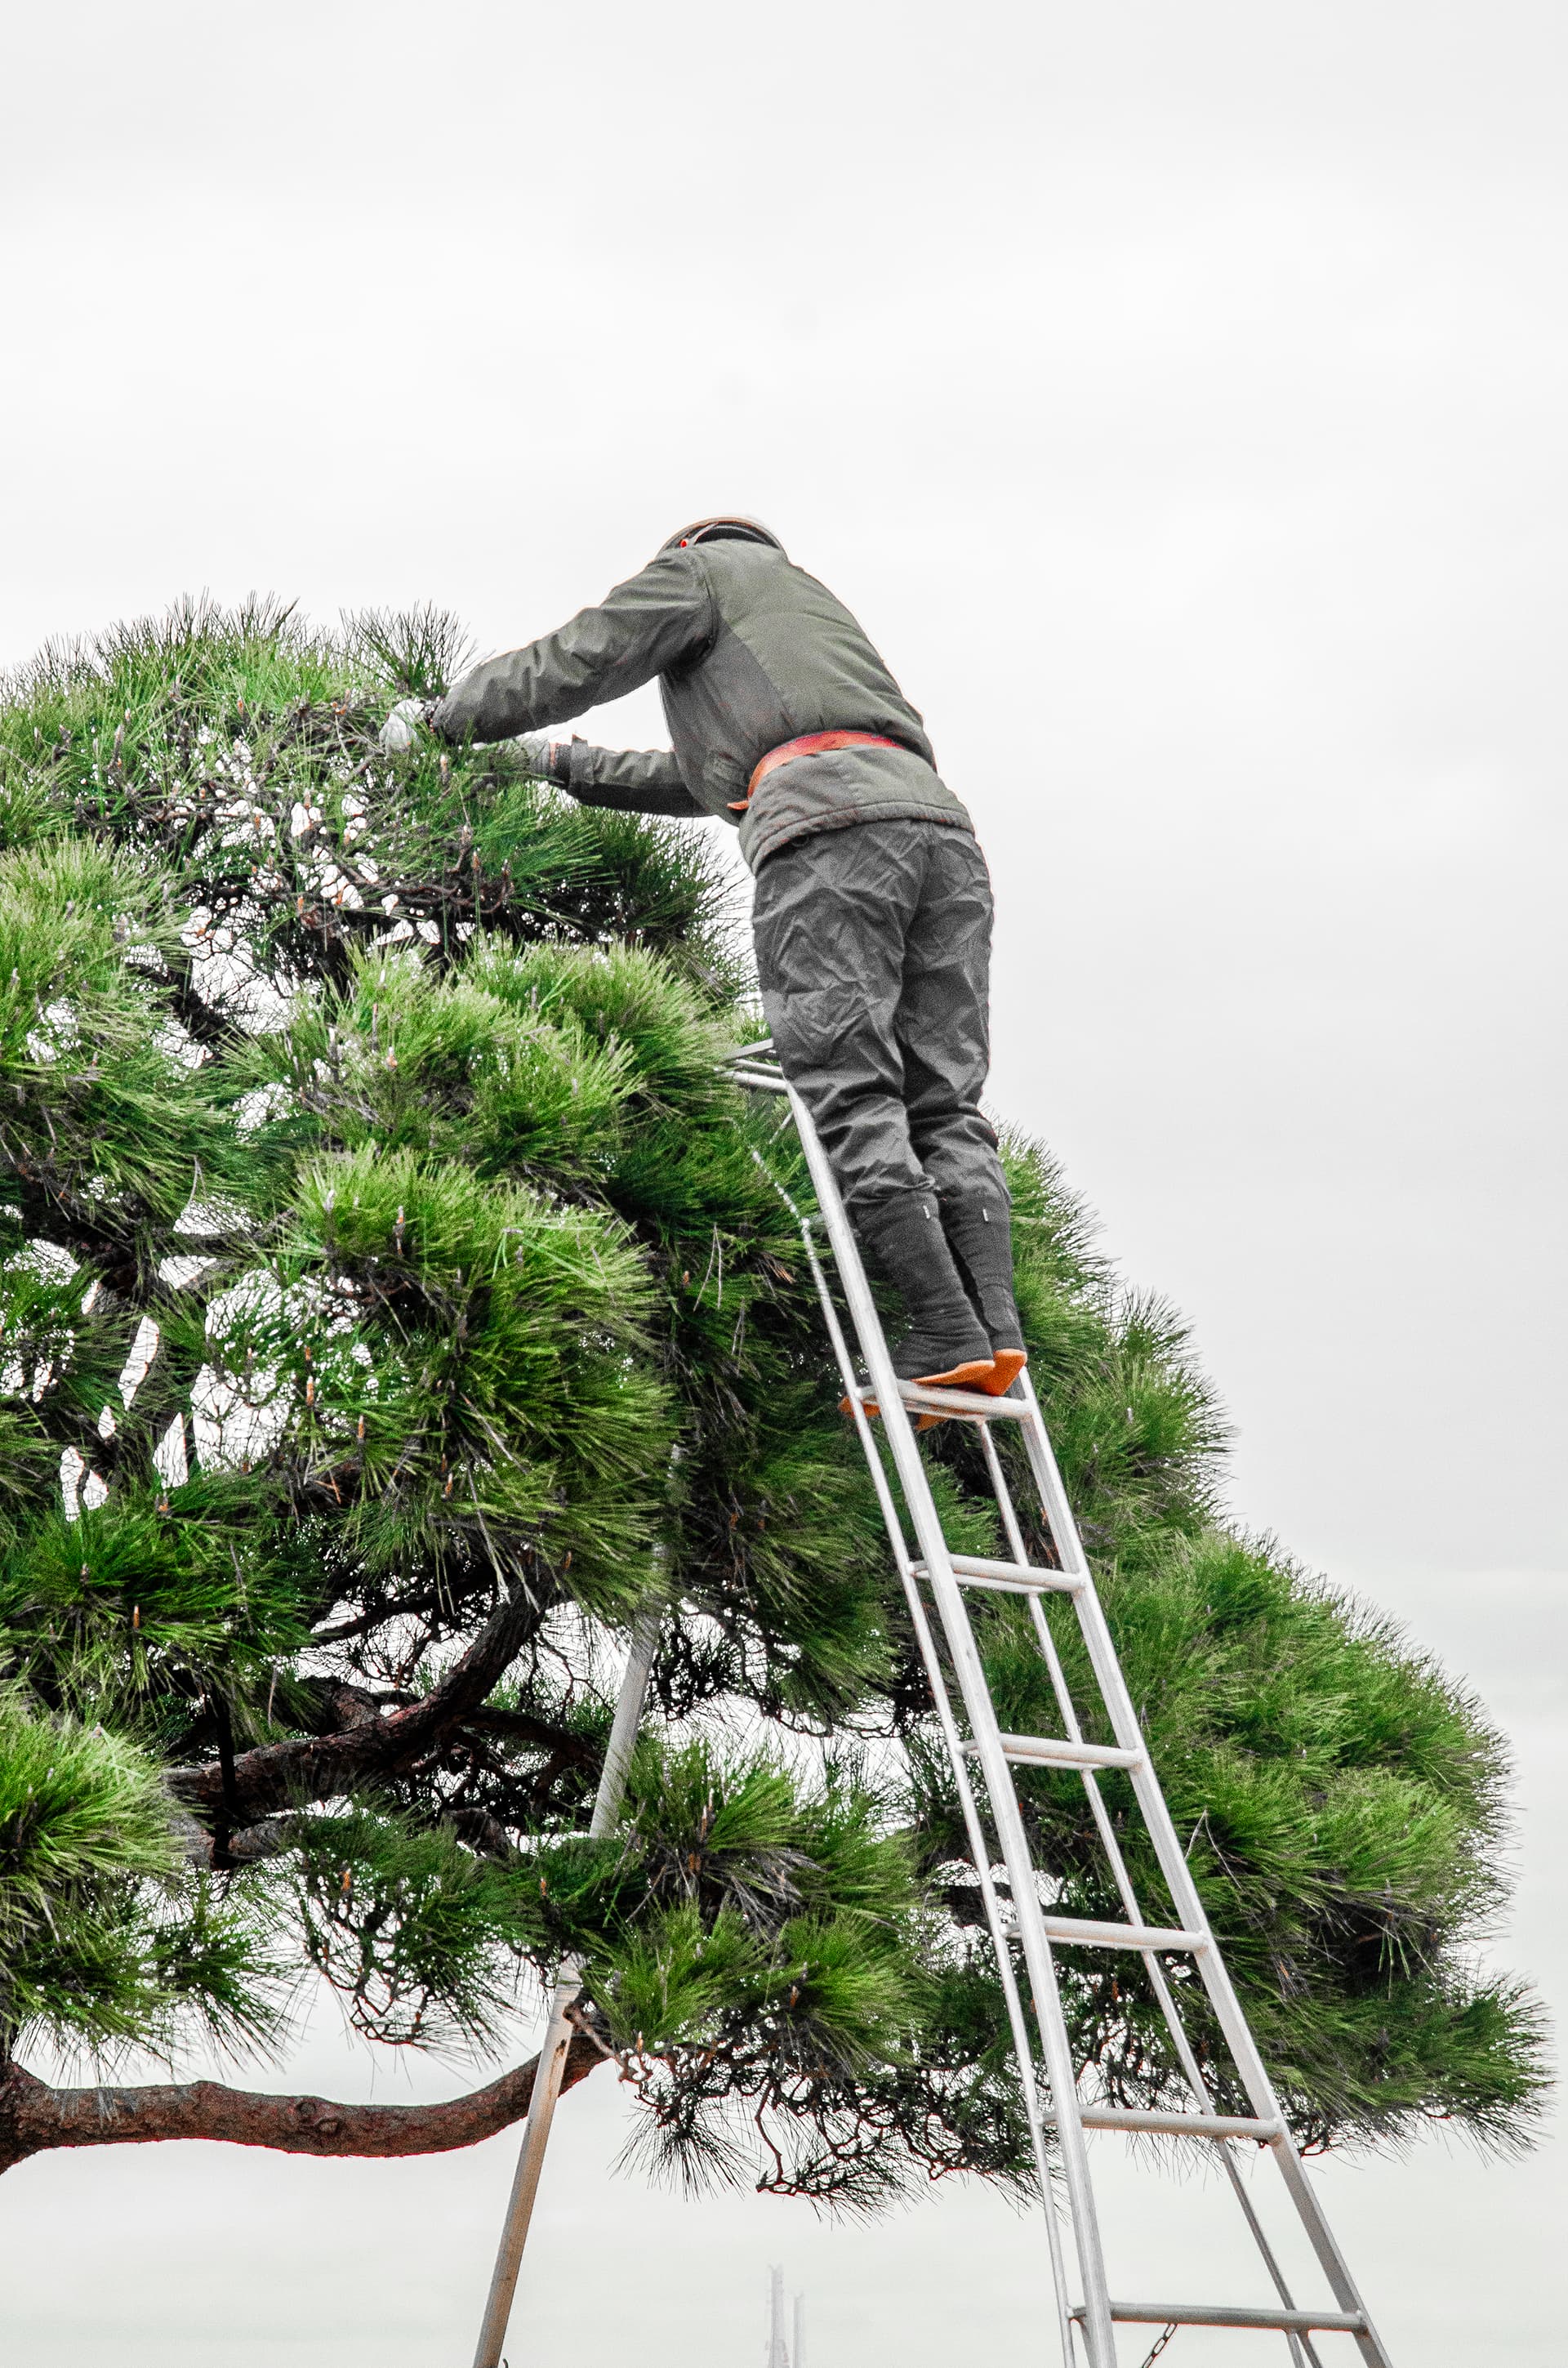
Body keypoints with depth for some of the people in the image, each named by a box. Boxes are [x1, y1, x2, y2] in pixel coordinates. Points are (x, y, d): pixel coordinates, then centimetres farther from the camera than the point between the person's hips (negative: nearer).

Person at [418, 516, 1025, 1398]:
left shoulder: (701, 567, 23)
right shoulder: (814, 603, 45)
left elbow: (576, 662, 17)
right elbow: (701, 777, 50)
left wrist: (452, 715, 32)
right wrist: (564, 763, 56)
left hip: (827, 826, -7)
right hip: (940, 823, 7)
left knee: (851, 1098, -11)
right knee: (943, 1101, 1)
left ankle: (944, 1332, -21)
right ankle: (995, 1323, -14)